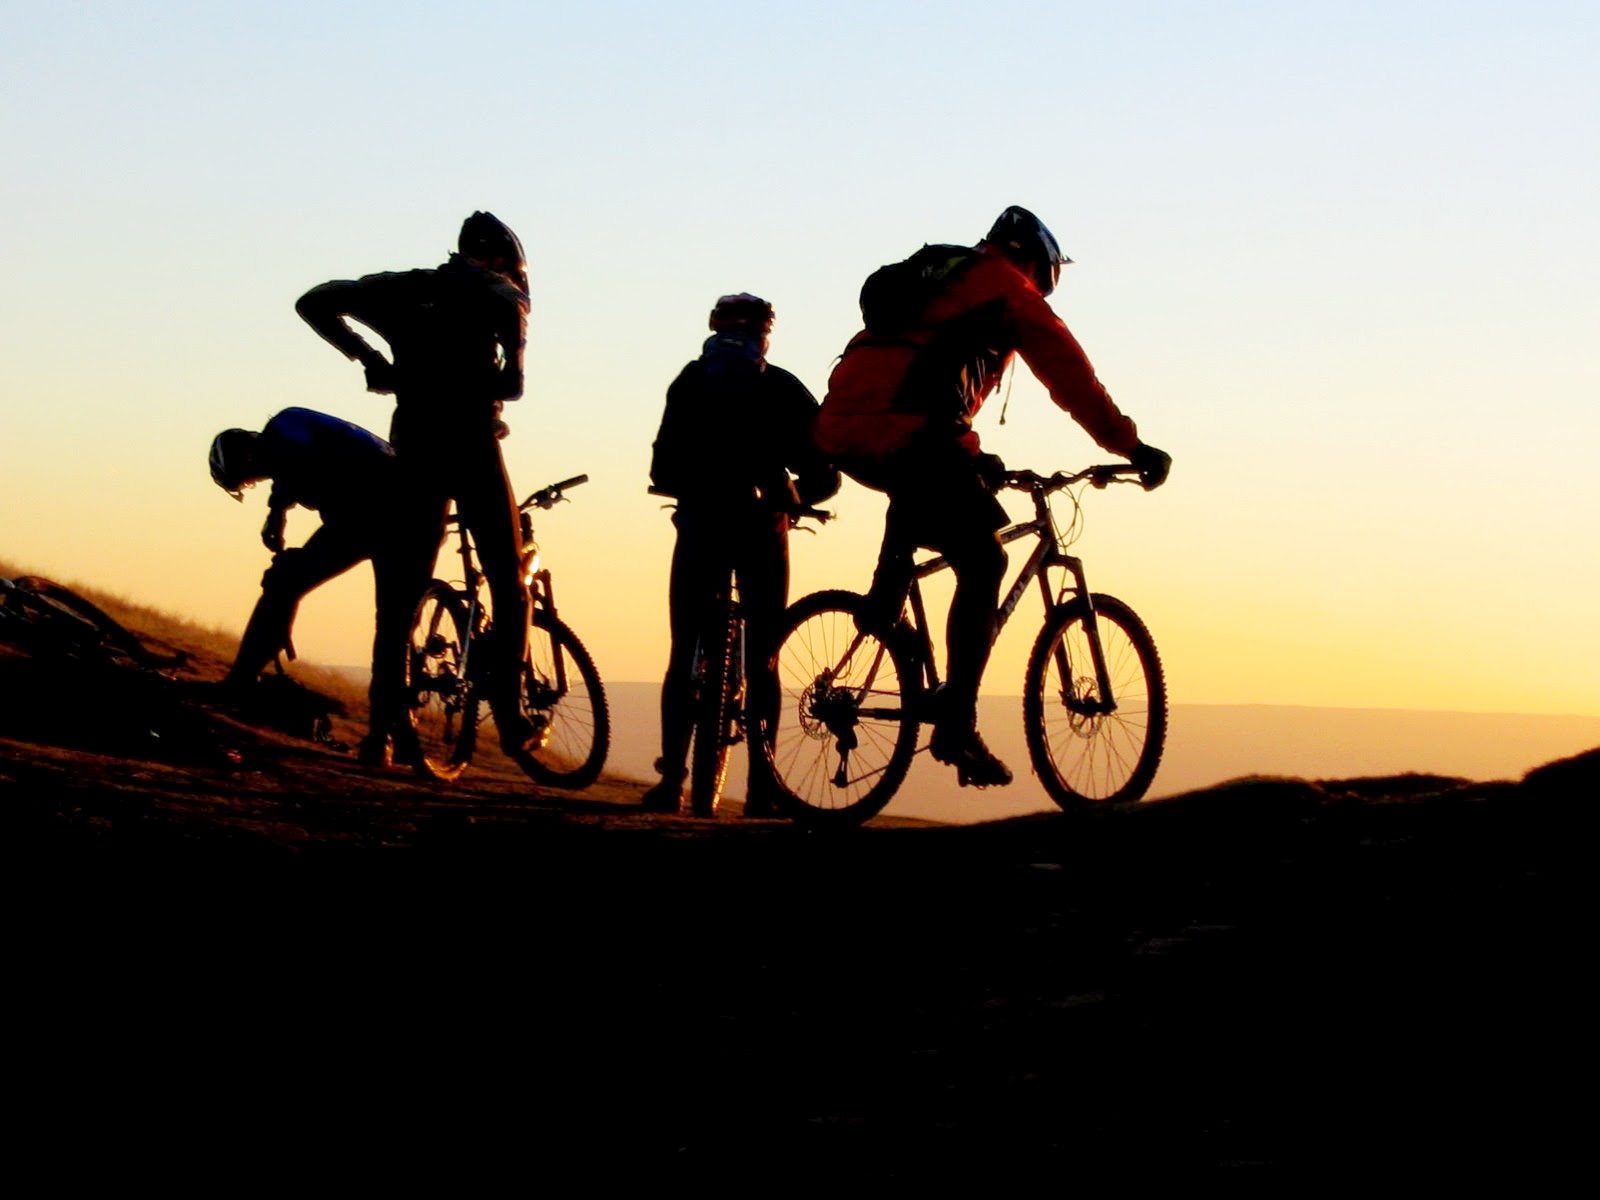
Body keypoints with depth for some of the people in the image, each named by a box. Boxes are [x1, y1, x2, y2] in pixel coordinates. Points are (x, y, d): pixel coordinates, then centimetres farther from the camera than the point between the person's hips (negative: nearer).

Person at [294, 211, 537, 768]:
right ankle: (509, 715, -4)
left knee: (399, 595, 7)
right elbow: (509, 310, -15)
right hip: (472, 445, -4)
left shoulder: (407, 288, 19)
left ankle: (386, 728, 0)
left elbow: (315, 302, 15)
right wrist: (510, 371, -3)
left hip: (413, 450, 4)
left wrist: (367, 358, 14)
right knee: (509, 584, 7)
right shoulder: (497, 289, 8)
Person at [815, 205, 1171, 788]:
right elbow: (1071, 375, 8)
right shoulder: (1010, 290, 12)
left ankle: (882, 602, 23)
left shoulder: (935, 274, 34)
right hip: (902, 433, -8)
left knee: (918, 494, 40)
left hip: (839, 426, 8)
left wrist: (970, 459, 45)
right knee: (982, 563, -1)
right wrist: (1133, 448, 14)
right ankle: (955, 727, -7)